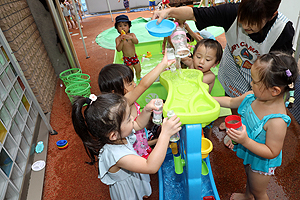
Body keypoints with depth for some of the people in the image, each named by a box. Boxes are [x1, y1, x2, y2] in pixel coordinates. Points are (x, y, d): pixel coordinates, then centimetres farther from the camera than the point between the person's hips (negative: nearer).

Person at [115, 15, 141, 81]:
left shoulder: (132, 35, -8)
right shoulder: (118, 39, -14)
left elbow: (136, 42, -25)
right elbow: (118, 49, -25)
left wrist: (130, 38, -45)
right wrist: (122, 41, -39)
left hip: (134, 56, 3)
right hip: (127, 59, -3)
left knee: (138, 70, 18)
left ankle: (138, 79, 46)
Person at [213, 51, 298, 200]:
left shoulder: (277, 121, -40)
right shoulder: (253, 96, -20)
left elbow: (272, 152, -31)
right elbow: (231, 102, -2)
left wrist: (246, 141, -41)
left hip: (262, 161, -7)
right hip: (249, 154, 7)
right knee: (249, 176, 37)